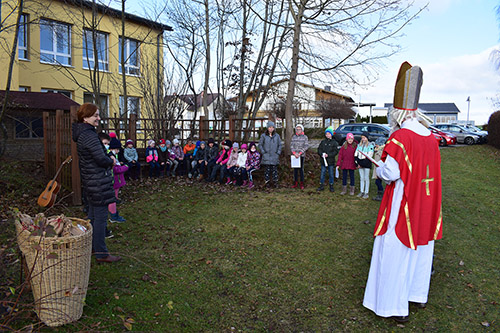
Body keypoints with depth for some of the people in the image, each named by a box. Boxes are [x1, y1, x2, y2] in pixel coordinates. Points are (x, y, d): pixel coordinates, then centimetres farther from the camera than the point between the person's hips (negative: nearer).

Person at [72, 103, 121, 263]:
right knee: (101, 217, -4)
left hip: (89, 181, 10)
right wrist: (112, 160, -2)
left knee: (93, 215, 20)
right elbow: (102, 159, -23)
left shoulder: (81, 133, 11)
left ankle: (91, 246, 34)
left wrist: (108, 159, 4)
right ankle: (101, 253, 4)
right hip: (99, 182, -10)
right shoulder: (89, 135, -20)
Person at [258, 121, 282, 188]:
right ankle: (267, 182, 9)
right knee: (267, 169, 0)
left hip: (274, 156, 1)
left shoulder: (277, 136, 5)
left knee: (274, 169, 3)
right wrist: (263, 152, -3)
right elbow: (260, 144, 5)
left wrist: (278, 152, 2)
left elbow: (280, 145, 11)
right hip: (266, 156, -1)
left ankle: (275, 182, 10)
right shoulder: (263, 135, 0)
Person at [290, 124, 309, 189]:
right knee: (295, 169, 6)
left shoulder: (305, 137, 0)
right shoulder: (294, 137, 7)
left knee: (301, 169, -2)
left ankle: (302, 184, 4)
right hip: (294, 155, 3)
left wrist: (300, 153, -13)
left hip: (302, 155, -3)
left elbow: (306, 146, -5)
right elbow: (291, 145, 4)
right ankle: (295, 183, 14)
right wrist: (294, 153, -11)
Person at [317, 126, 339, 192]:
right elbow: (319, 149, 6)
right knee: (322, 173, 6)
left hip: (331, 161, -2)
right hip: (323, 160, 2)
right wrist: (321, 154, -14)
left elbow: (336, 151, -8)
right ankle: (321, 185, 16)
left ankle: (331, 186, 19)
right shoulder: (323, 142, 7)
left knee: (331, 174, 7)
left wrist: (328, 155, -18)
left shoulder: (334, 142, -2)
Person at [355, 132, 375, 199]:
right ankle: (361, 192, 15)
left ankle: (366, 193, 3)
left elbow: (369, 156, -11)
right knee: (361, 178, 9)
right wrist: (357, 163, 0)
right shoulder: (359, 145, 13)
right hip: (360, 164, 5)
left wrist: (362, 164, -13)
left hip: (366, 164, -5)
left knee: (366, 178, -2)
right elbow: (356, 154, 11)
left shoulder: (370, 145, -4)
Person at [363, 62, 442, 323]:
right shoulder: (430, 138, 5)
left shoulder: (400, 138, -19)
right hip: (426, 205, 8)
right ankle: (419, 295, 36)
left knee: (395, 252, 3)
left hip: (403, 205, -8)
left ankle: (397, 307, 11)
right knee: (420, 248, 20)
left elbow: (390, 173, -22)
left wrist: (379, 169, -1)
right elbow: (425, 168, 14)